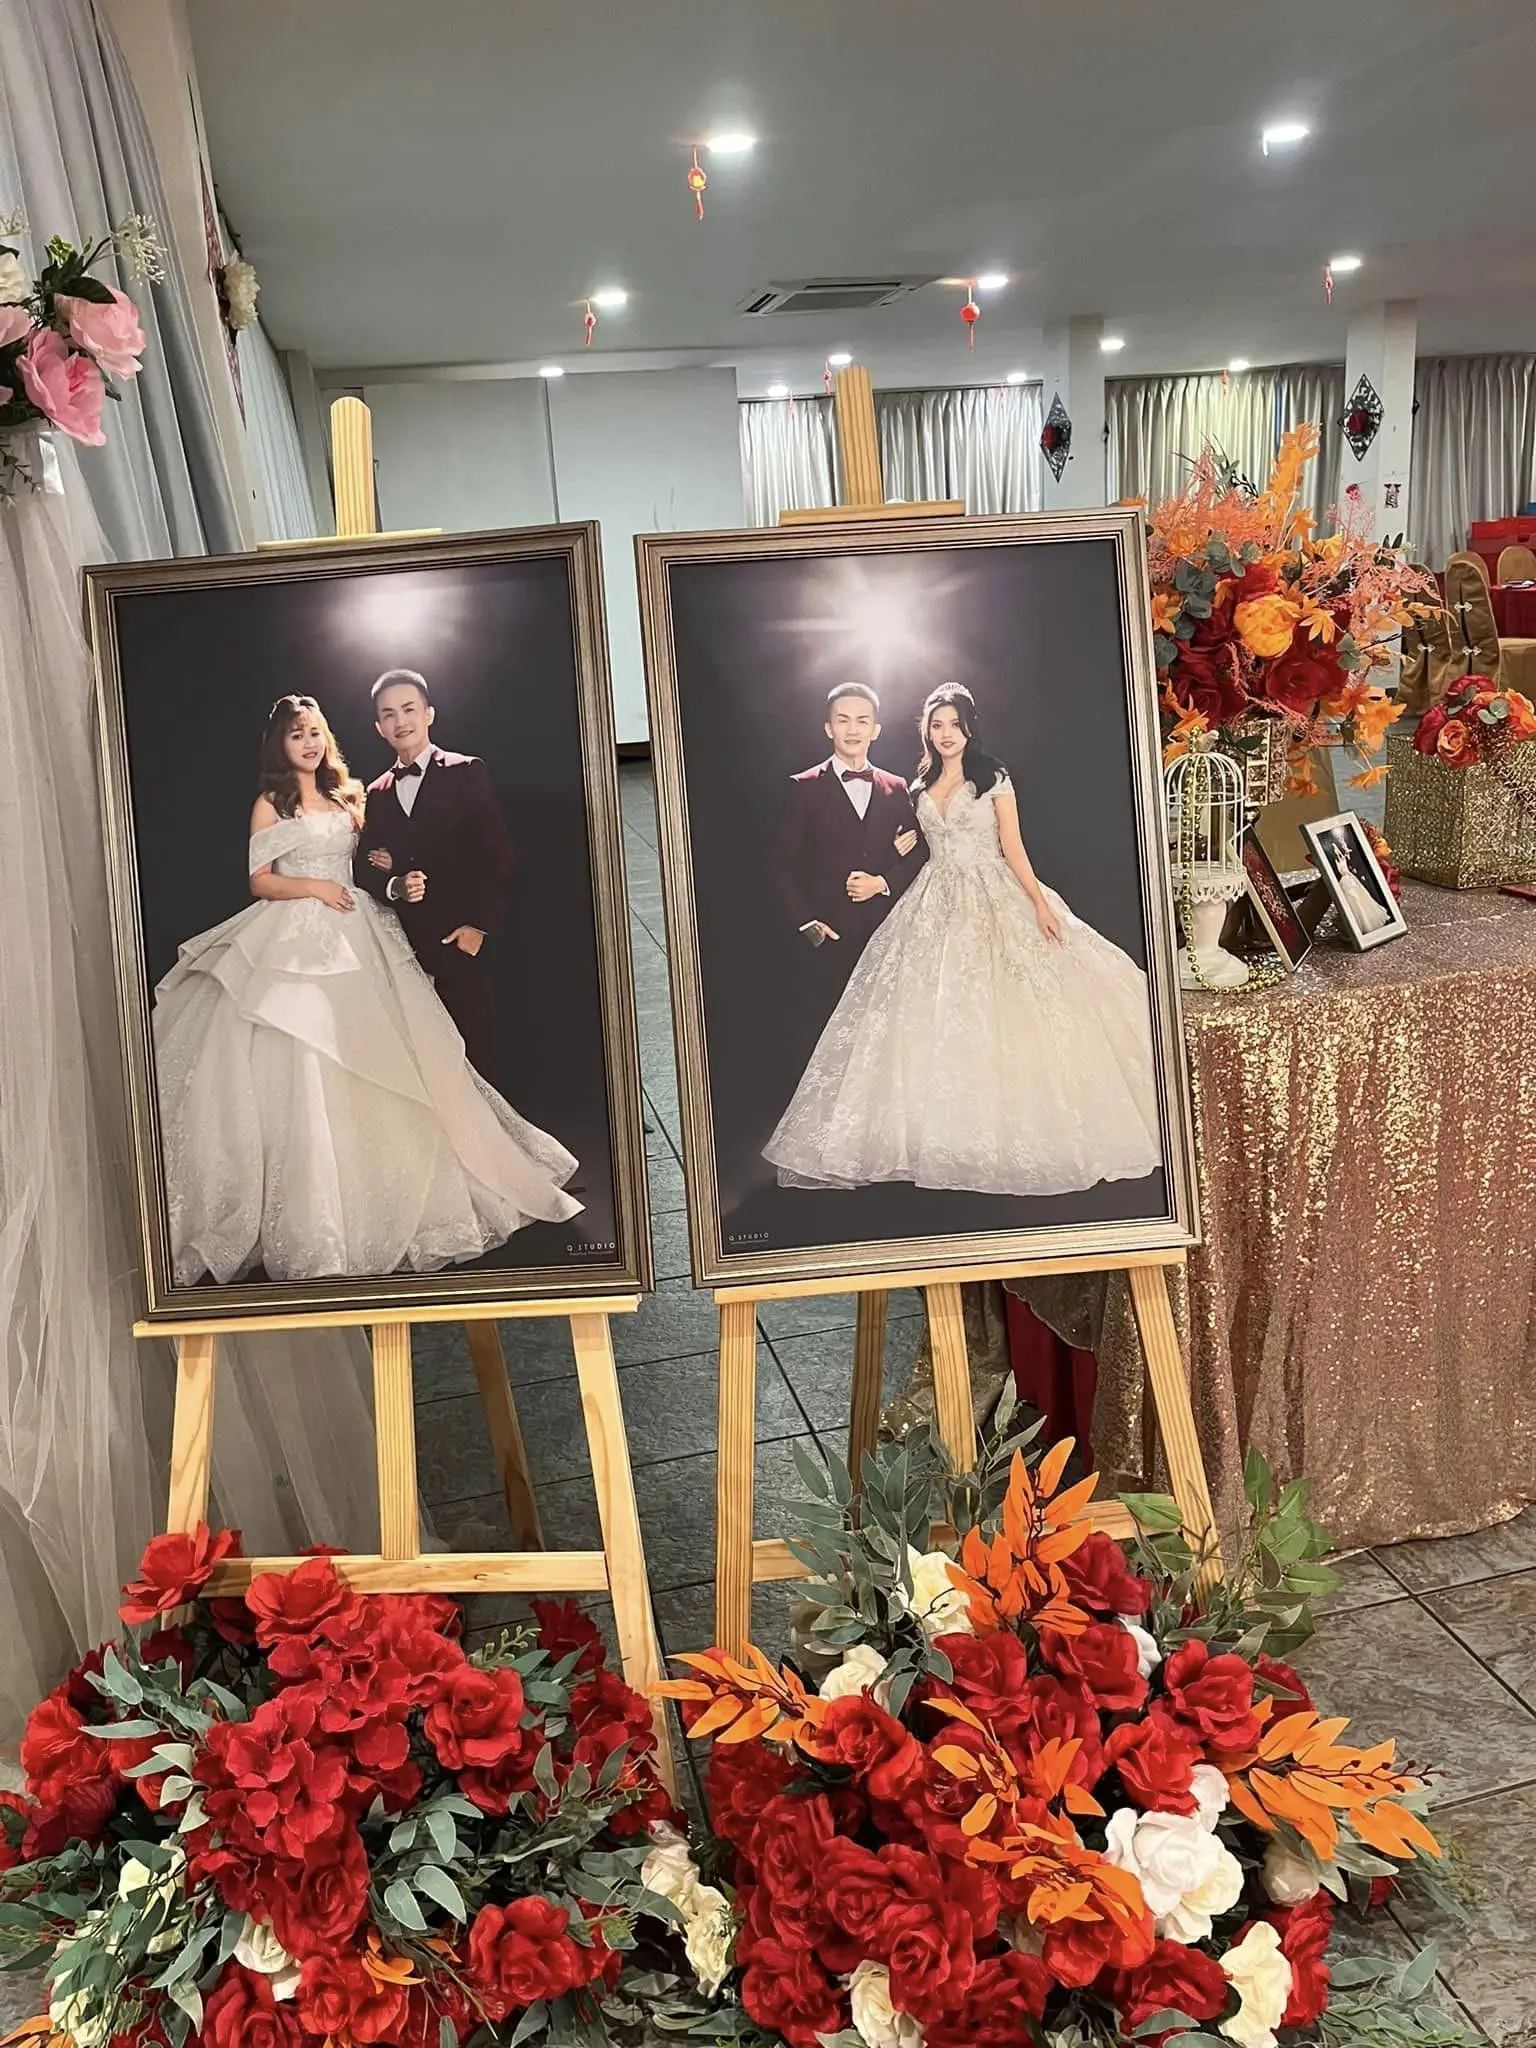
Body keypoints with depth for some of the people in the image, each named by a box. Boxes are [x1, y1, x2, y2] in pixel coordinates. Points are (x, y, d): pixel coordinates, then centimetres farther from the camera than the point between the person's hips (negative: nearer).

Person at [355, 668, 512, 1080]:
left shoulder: (466, 773, 3)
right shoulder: (378, 794, 16)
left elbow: (497, 853, -3)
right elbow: (365, 867, 10)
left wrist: (479, 924, -9)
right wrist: (394, 885, -12)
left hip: (461, 937, -3)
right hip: (405, 942, 4)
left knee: (472, 1044, -4)